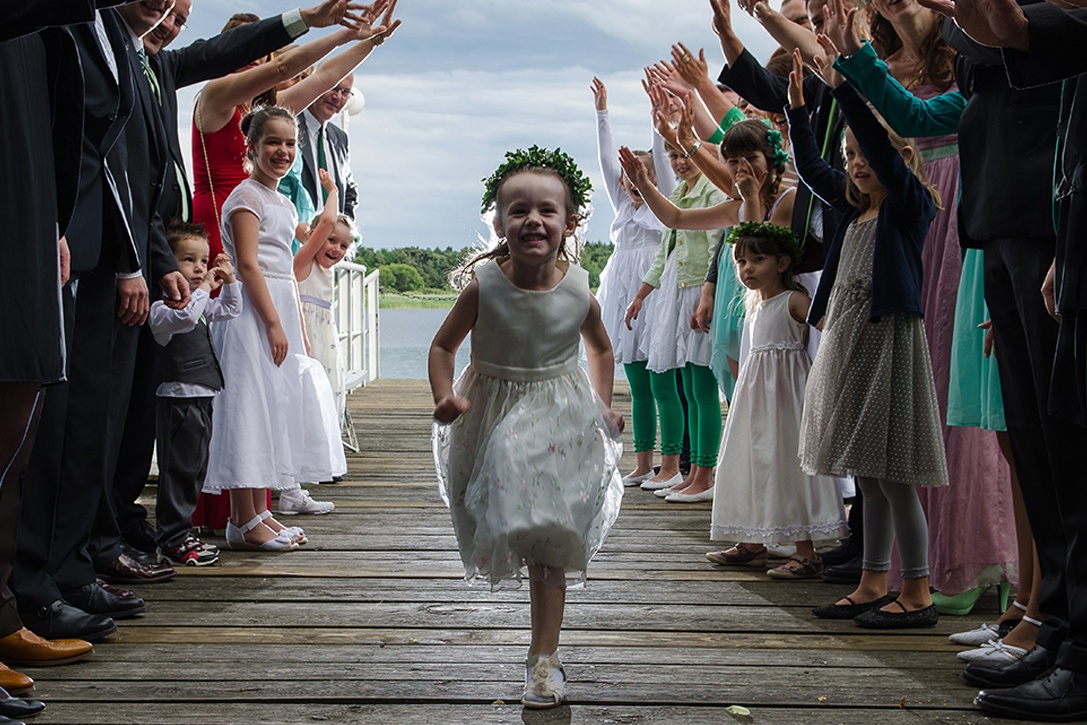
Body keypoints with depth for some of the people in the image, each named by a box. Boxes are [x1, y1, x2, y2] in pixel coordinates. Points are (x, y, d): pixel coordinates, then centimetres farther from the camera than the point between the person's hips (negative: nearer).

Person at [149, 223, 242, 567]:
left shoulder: (202, 304, 16)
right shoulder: (162, 307, -13)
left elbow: (230, 309, 28)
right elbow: (185, 316, -32)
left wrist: (229, 281, 13)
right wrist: (205, 288, -20)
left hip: (201, 401, 10)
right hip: (179, 400, -10)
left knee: (195, 470, 14)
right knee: (179, 471, -6)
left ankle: (181, 534, 23)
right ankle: (172, 541, 0)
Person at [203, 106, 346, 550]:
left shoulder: (284, 205, 19)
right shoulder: (246, 197, -8)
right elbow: (247, 265, -16)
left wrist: (299, 330, 18)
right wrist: (274, 323, -20)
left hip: (279, 311, 9)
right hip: (251, 313, -9)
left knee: (275, 409, 10)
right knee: (249, 409, -8)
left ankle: (260, 512, 17)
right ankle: (243, 522, -5)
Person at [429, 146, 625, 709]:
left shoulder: (579, 291, -11)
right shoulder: (483, 286, -15)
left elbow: (600, 349, 11)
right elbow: (443, 346, -3)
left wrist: (602, 406, 7)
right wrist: (445, 397, -19)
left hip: (560, 421, 0)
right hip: (493, 417, 0)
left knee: (547, 545, -1)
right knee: (499, 531, 11)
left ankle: (544, 658, 9)